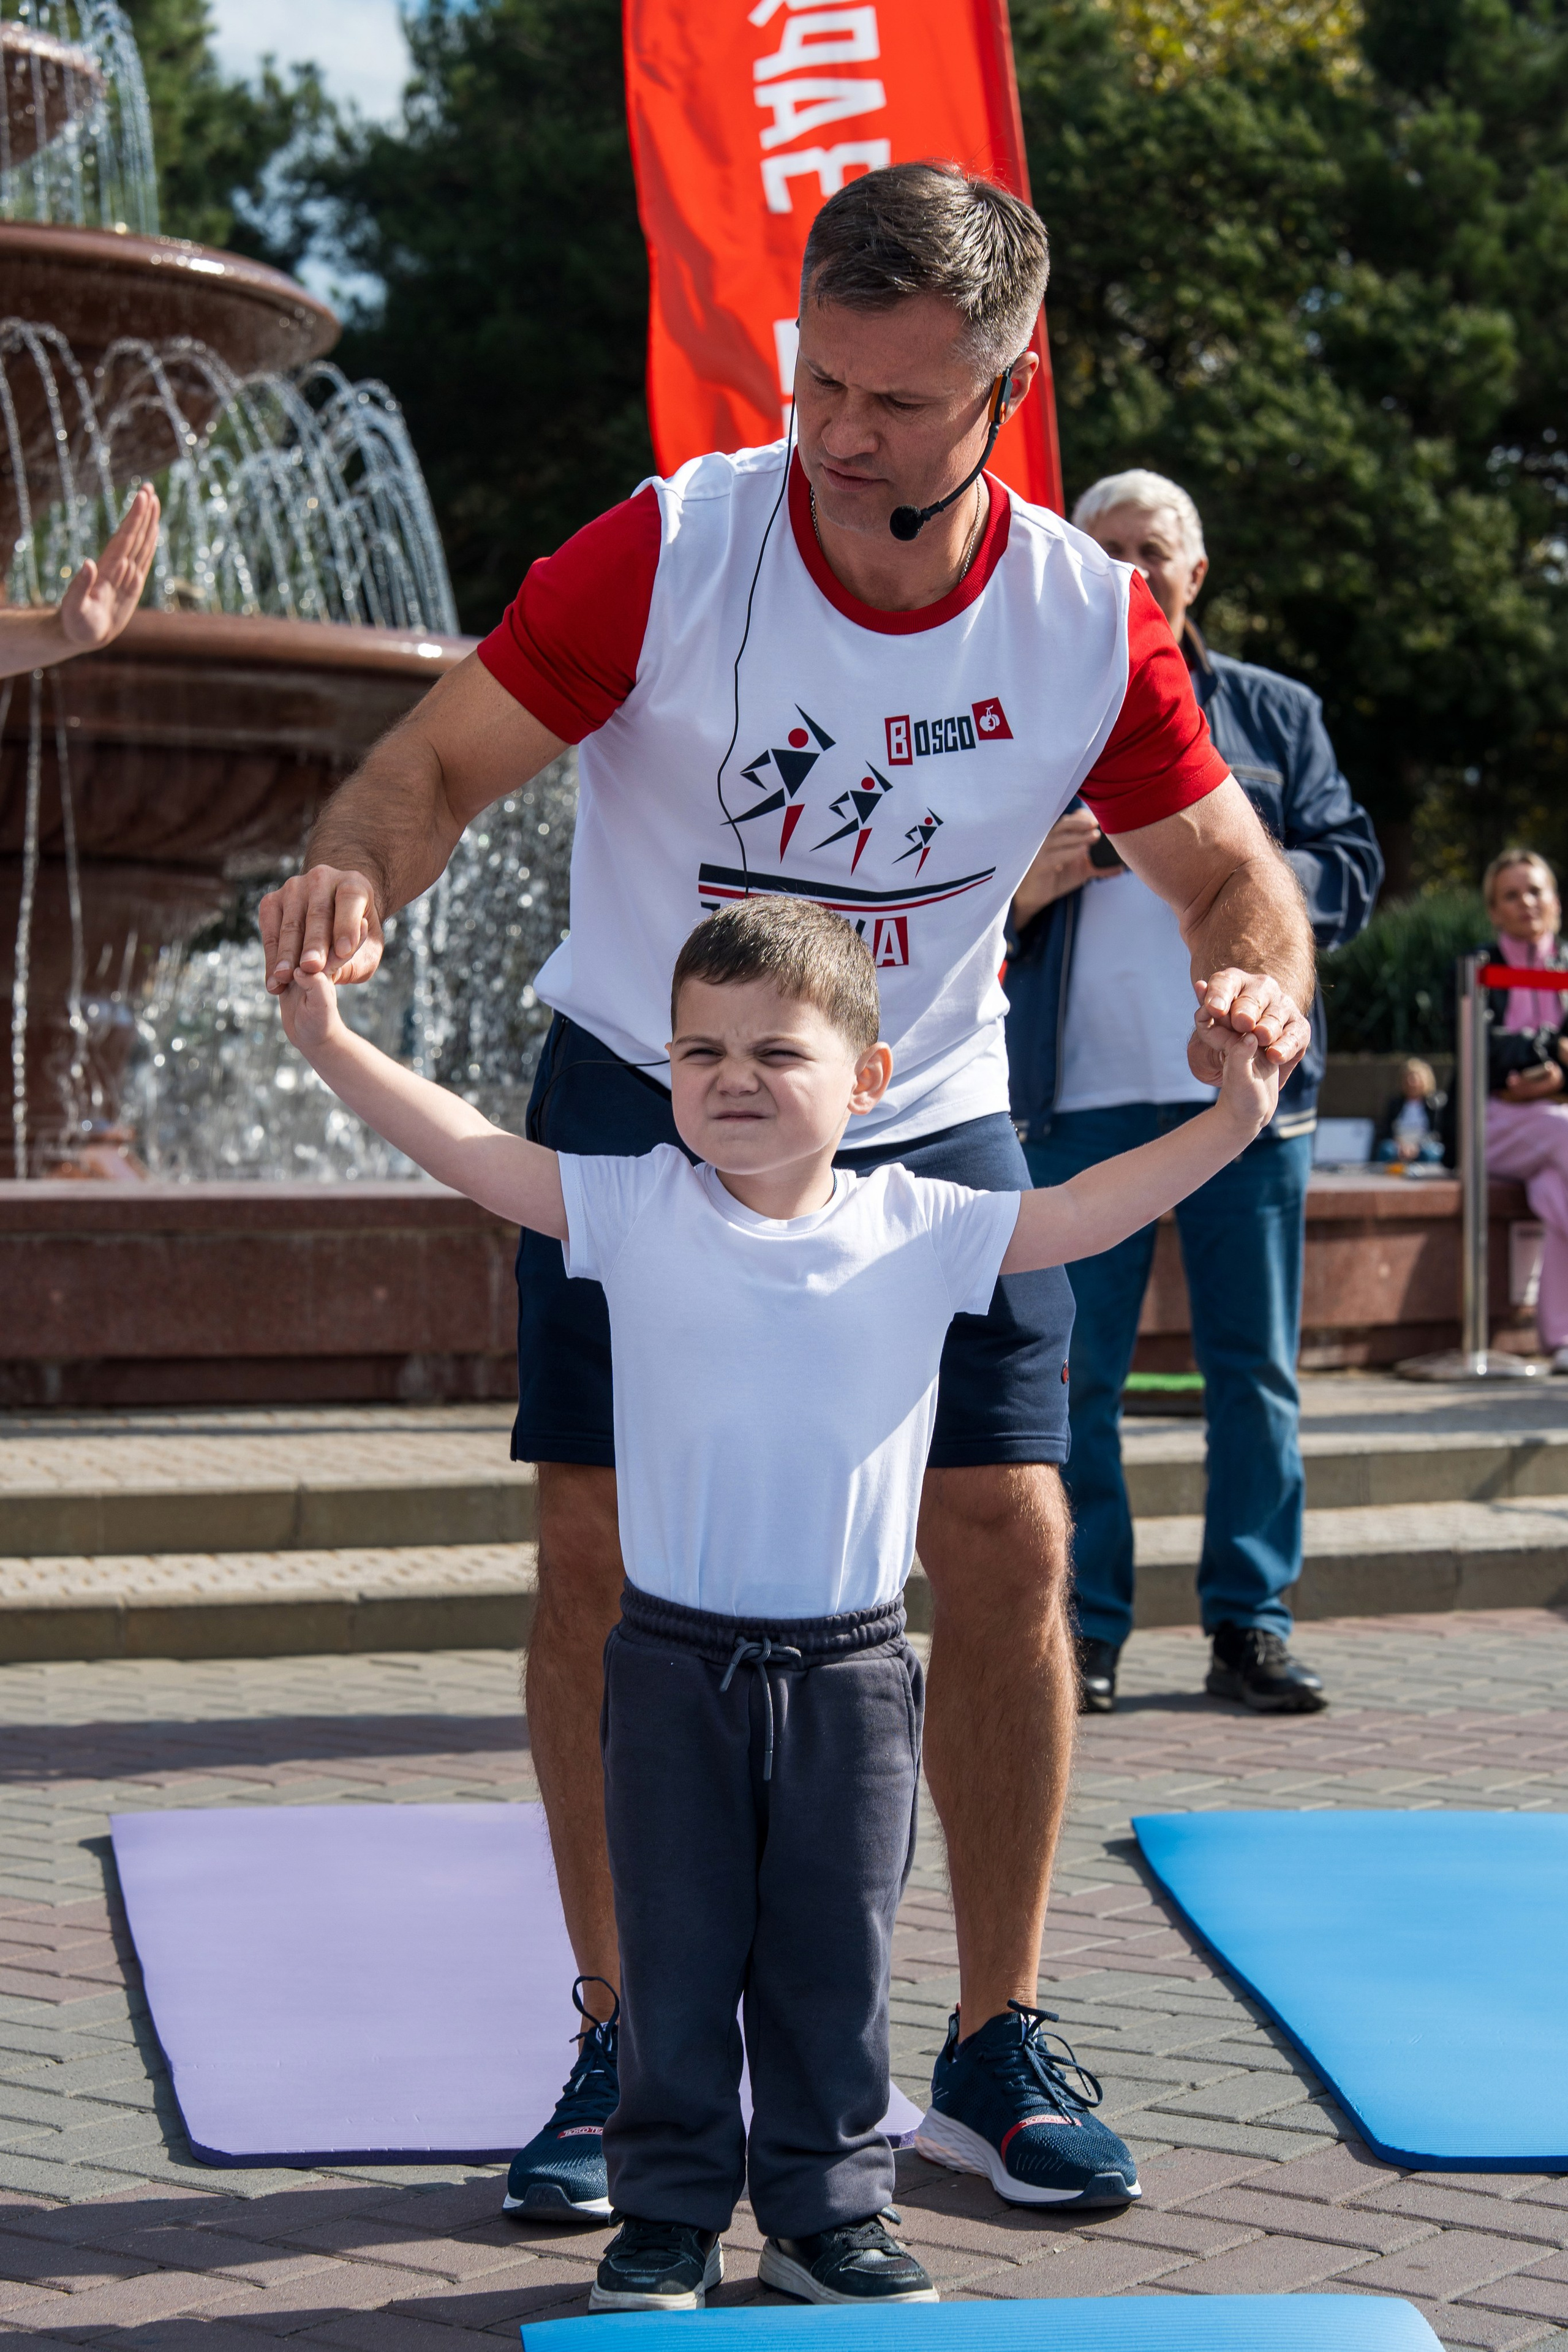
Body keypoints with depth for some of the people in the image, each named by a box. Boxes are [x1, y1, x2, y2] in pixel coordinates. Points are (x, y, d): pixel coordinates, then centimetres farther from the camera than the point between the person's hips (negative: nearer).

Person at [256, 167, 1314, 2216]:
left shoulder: (1092, 622, -12)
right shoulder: (668, 554, -19)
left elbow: (1227, 867, -1)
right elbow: (444, 757, -13)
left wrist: (1261, 983, -24)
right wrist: (353, 873, -36)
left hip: (927, 1124, 2)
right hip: (643, 1102, -1)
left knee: (1007, 1545, -5)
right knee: (600, 1555, -6)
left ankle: (999, 2032, 11)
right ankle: (621, 2046, 8)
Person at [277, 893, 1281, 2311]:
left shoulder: (920, 1229, -1)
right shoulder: (635, 1209, -4)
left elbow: (1081, 1215, 1)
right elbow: (469, 1150, -7)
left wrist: (1229, 1124, -7)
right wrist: (331, 1043, -16)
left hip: (849, 1672, 1)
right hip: (675, 1662, -1)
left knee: (834, 1961, 10)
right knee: (674, 1954, 8)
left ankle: (828, 2213, 23)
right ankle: (669, 2216, 21)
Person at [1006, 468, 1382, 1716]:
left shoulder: (1276, 713, 15)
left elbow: (1353, 864, 8)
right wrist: (1026, 889, -9)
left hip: (1247, 1085, 1)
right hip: (1077, 1095, -1)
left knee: (1255, 1369, 2)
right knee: (1072, 1372, -1)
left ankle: (1250, 1625, 10)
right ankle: (1084, 1633, 6)